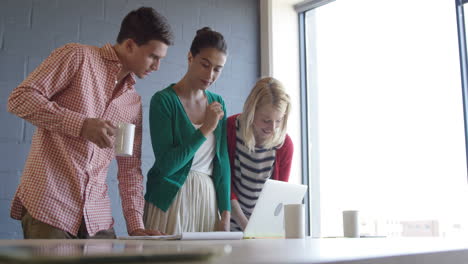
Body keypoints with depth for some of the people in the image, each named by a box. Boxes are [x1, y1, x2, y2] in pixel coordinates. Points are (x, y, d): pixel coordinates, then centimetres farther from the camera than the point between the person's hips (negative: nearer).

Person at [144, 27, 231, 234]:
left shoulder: (217, 103, 8)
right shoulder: (163, 100, -9)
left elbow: (222, 161, 8)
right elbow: (166, 165, -16)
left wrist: (226, 213, 3)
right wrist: (206, 130, -16)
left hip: (208, 199, 5)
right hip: (171, 200, -5)